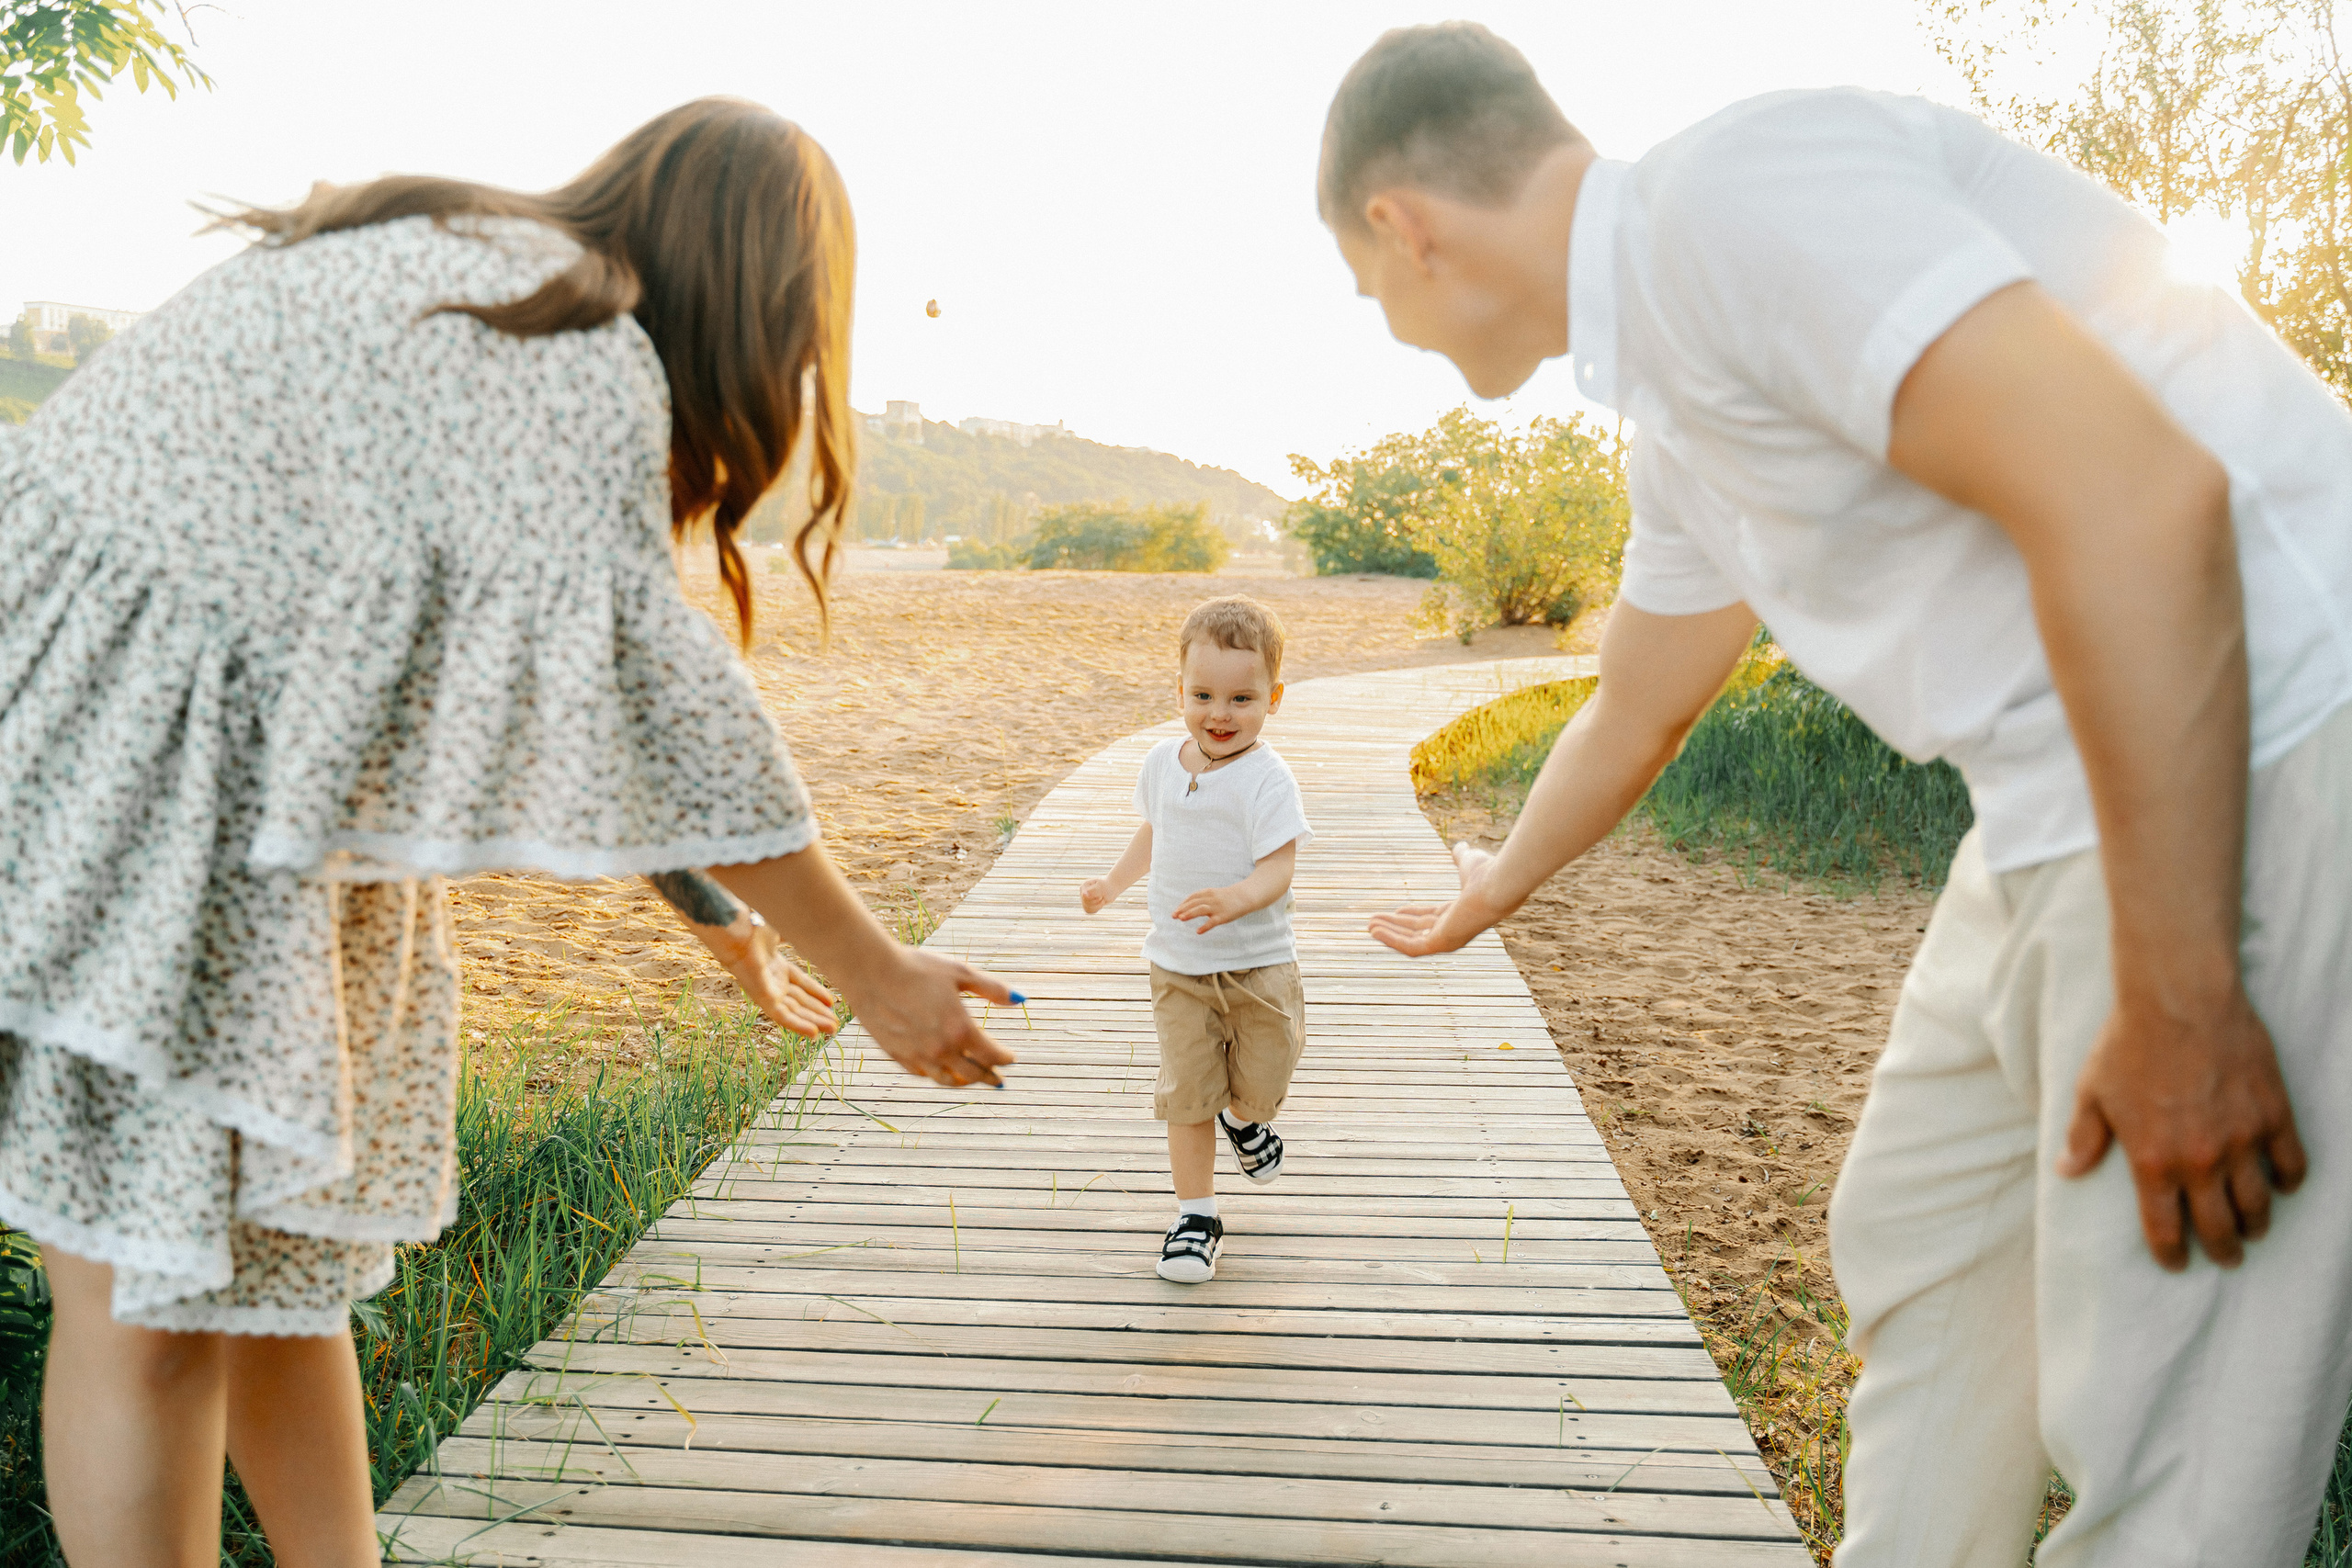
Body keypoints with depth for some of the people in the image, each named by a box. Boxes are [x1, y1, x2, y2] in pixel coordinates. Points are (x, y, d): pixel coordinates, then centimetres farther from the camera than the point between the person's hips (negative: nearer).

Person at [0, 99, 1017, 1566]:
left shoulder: (495, 286, 14)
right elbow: (666, 707, -18)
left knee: (275, 1244, 13)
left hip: (229, 774, 10)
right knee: (150, 1296, -4)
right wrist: (876, 974, -8)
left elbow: (583, 702, 18)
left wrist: (733, 925, 23)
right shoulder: (580, 358, -17)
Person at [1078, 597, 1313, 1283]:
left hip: (1257, 963, -3)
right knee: (1185, 1092, 1)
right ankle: (1196, 1214, 15)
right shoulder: (1163, 762, 1)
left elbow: (1278, 867, -24)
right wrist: (1114, 882, 20)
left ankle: (1243, 1117, 45)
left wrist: (1236, 899, -42)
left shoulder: (1266, 778, -17)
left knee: (1262, 1083, 8)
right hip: (1179, 967, 3)